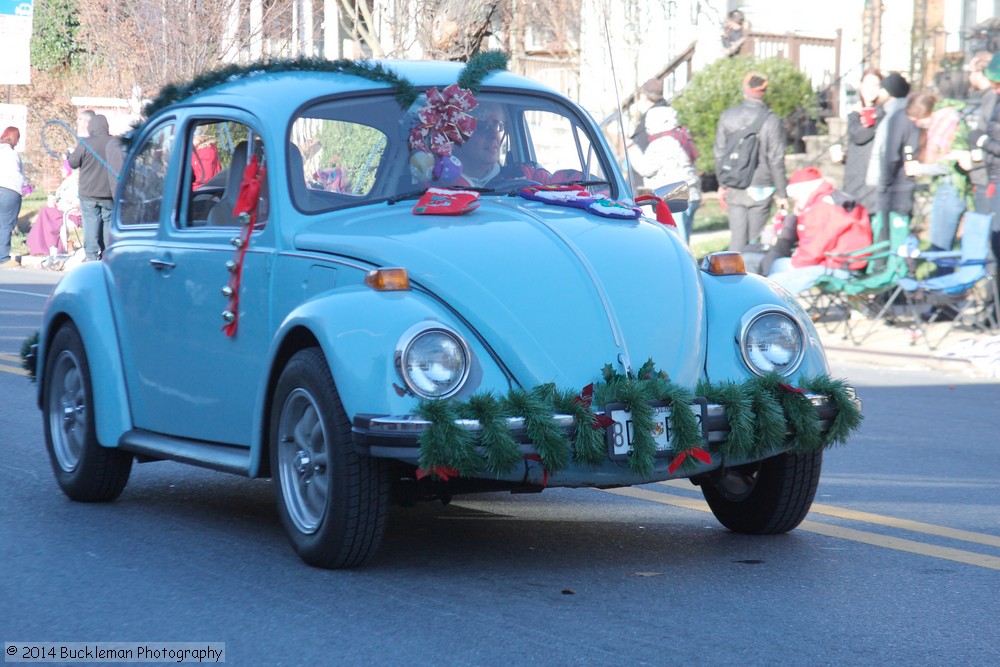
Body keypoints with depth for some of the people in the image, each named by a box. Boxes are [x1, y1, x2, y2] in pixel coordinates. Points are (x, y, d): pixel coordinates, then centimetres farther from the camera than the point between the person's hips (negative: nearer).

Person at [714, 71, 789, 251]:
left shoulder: (727, 116, 1)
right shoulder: (771, 121, -10)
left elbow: (720, 154, 8)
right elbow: (776, 161, -8)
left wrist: (722, 184, 19)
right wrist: (781, 194, -1)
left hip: (734, 189, 3)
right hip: (761, 188, -3)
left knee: (737, 237, 4)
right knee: (754, 238, 5)